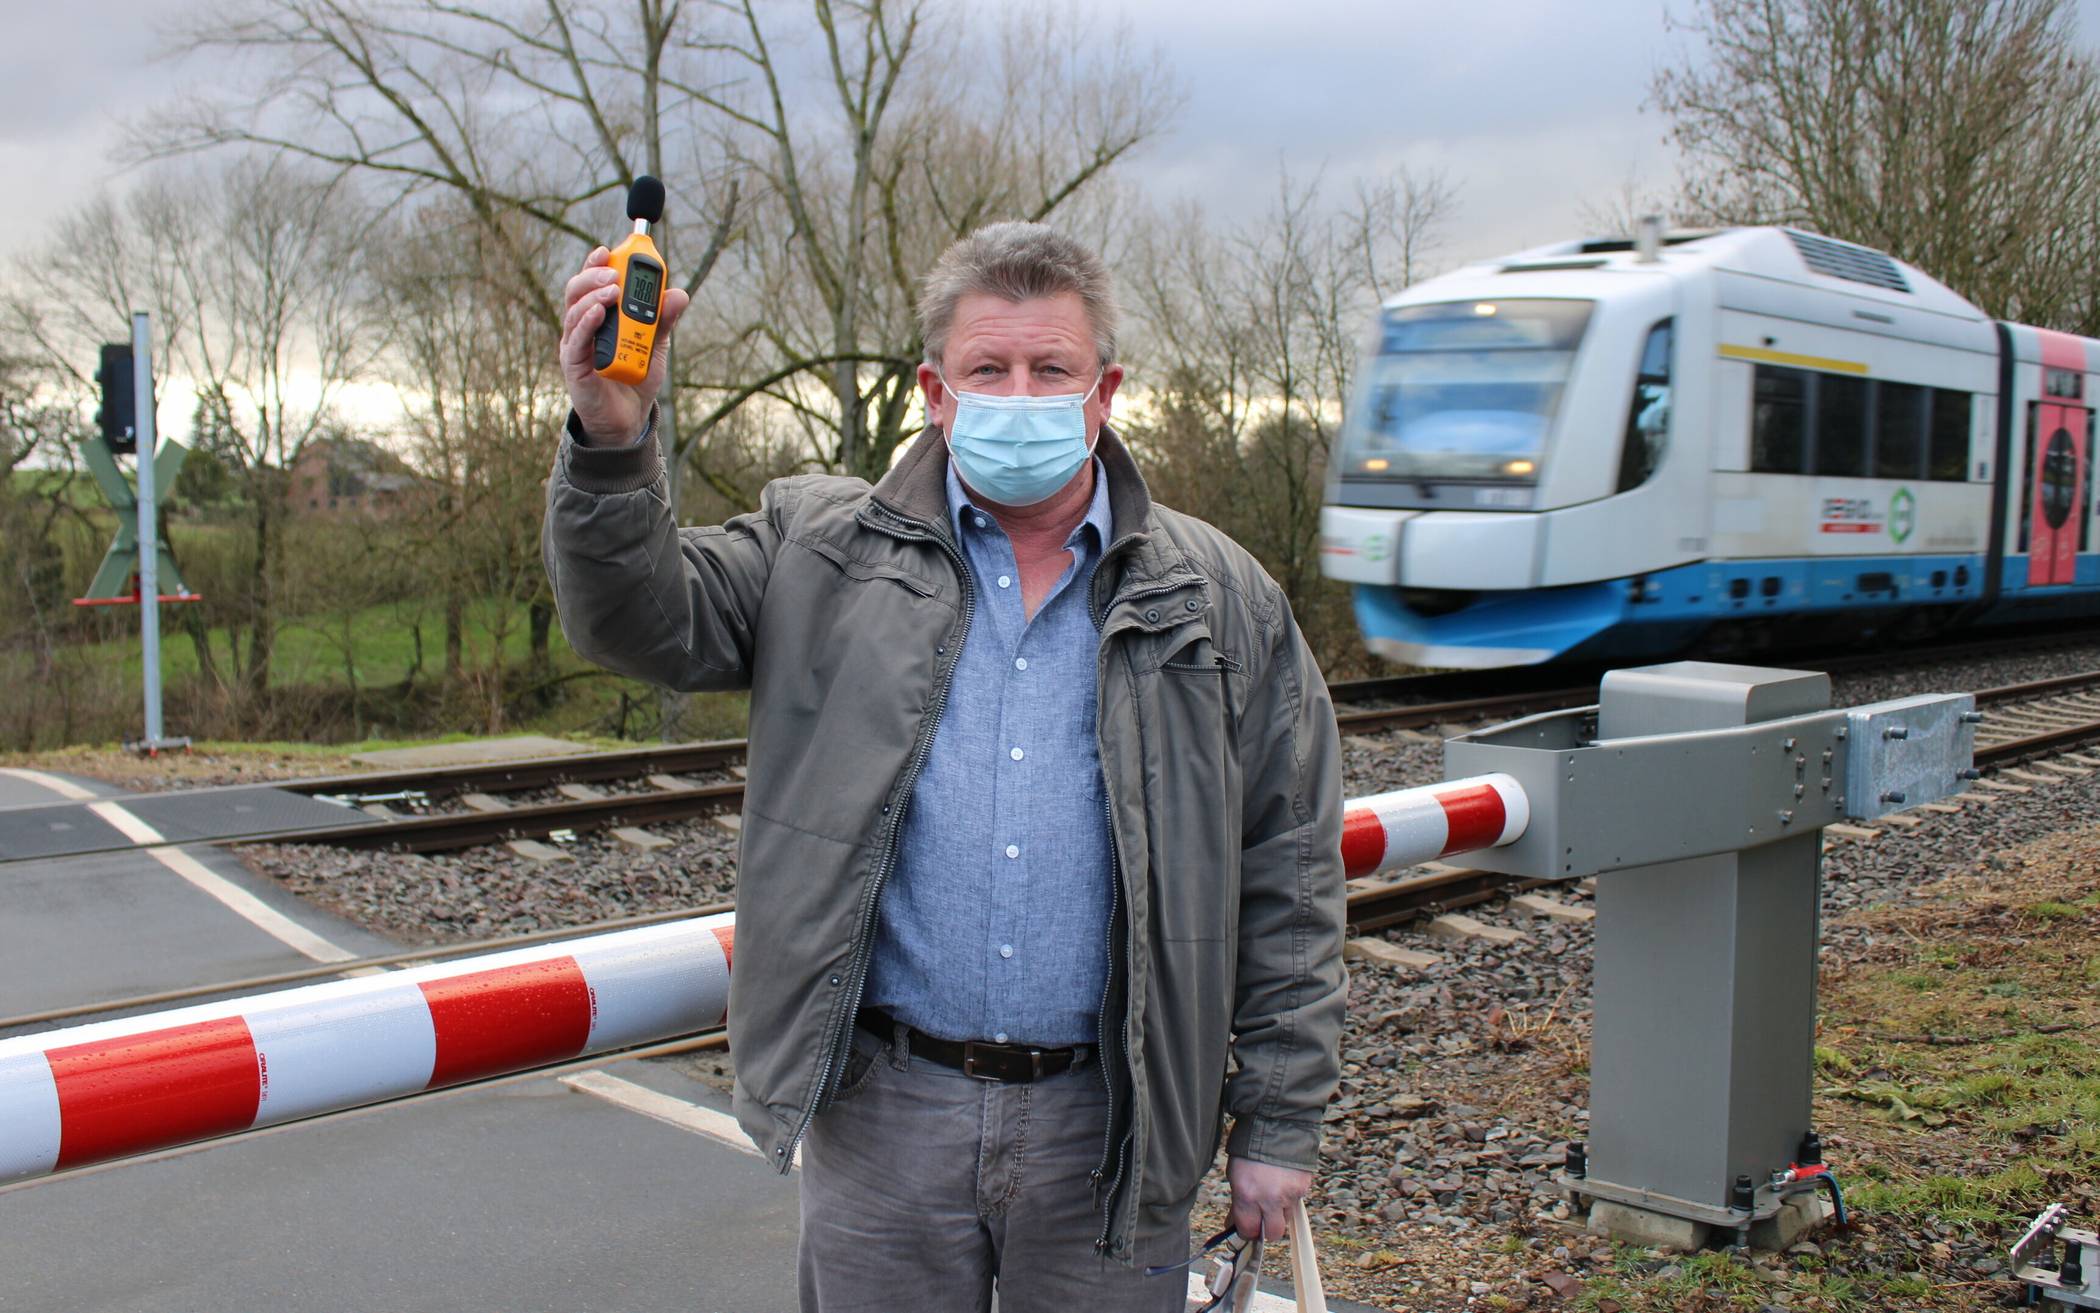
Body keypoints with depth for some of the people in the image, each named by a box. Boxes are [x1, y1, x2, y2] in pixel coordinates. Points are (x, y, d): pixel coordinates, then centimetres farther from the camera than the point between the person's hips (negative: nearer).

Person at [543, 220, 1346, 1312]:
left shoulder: (1223, 601, 2)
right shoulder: (820, 550, 5)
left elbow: (1288, 878, 3)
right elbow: (644, 619, -5)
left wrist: (1279, 1121, 1)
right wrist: (612, 443, -23)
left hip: (1107, 1129, 0)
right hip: (882, 1112, 1)